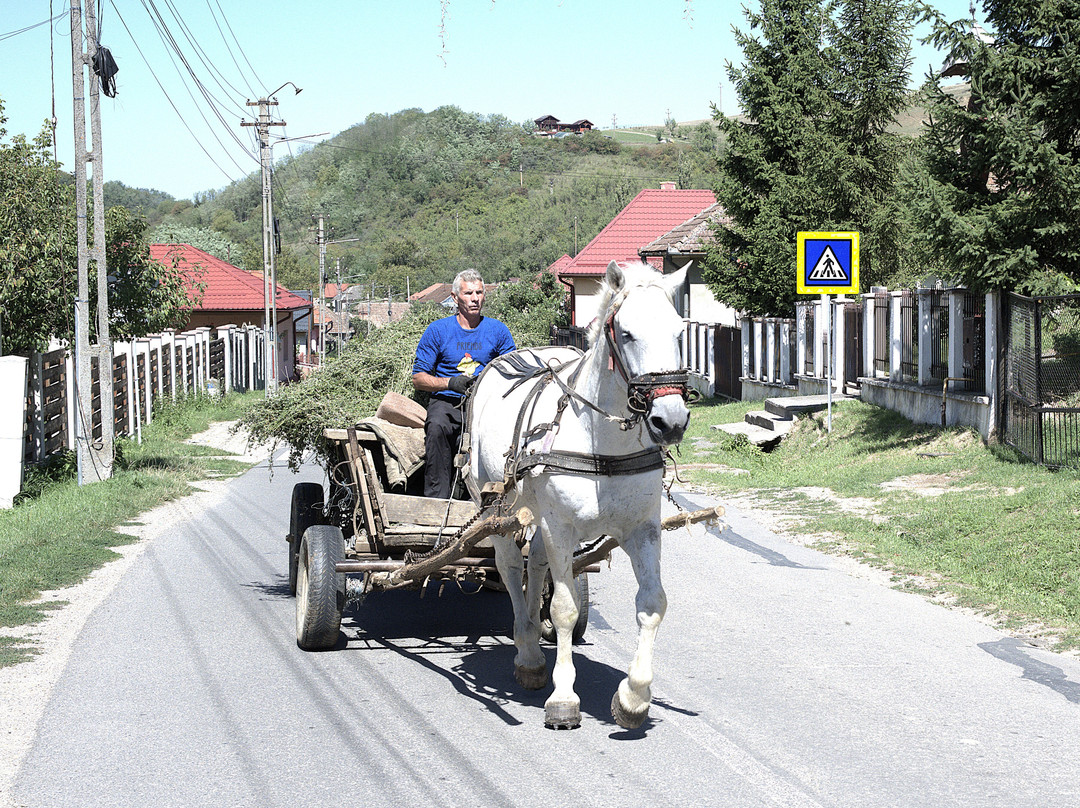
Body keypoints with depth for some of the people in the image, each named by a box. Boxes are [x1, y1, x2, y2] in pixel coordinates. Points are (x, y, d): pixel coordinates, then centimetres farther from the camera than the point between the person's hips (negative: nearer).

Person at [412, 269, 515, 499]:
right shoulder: (437, 330, 6)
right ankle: (437, 496, -33)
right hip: (447, 401, -1)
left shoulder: (498, 330, 10)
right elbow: (418, 378, 4)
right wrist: (451, 383, -14)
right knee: (437, 427, -36)